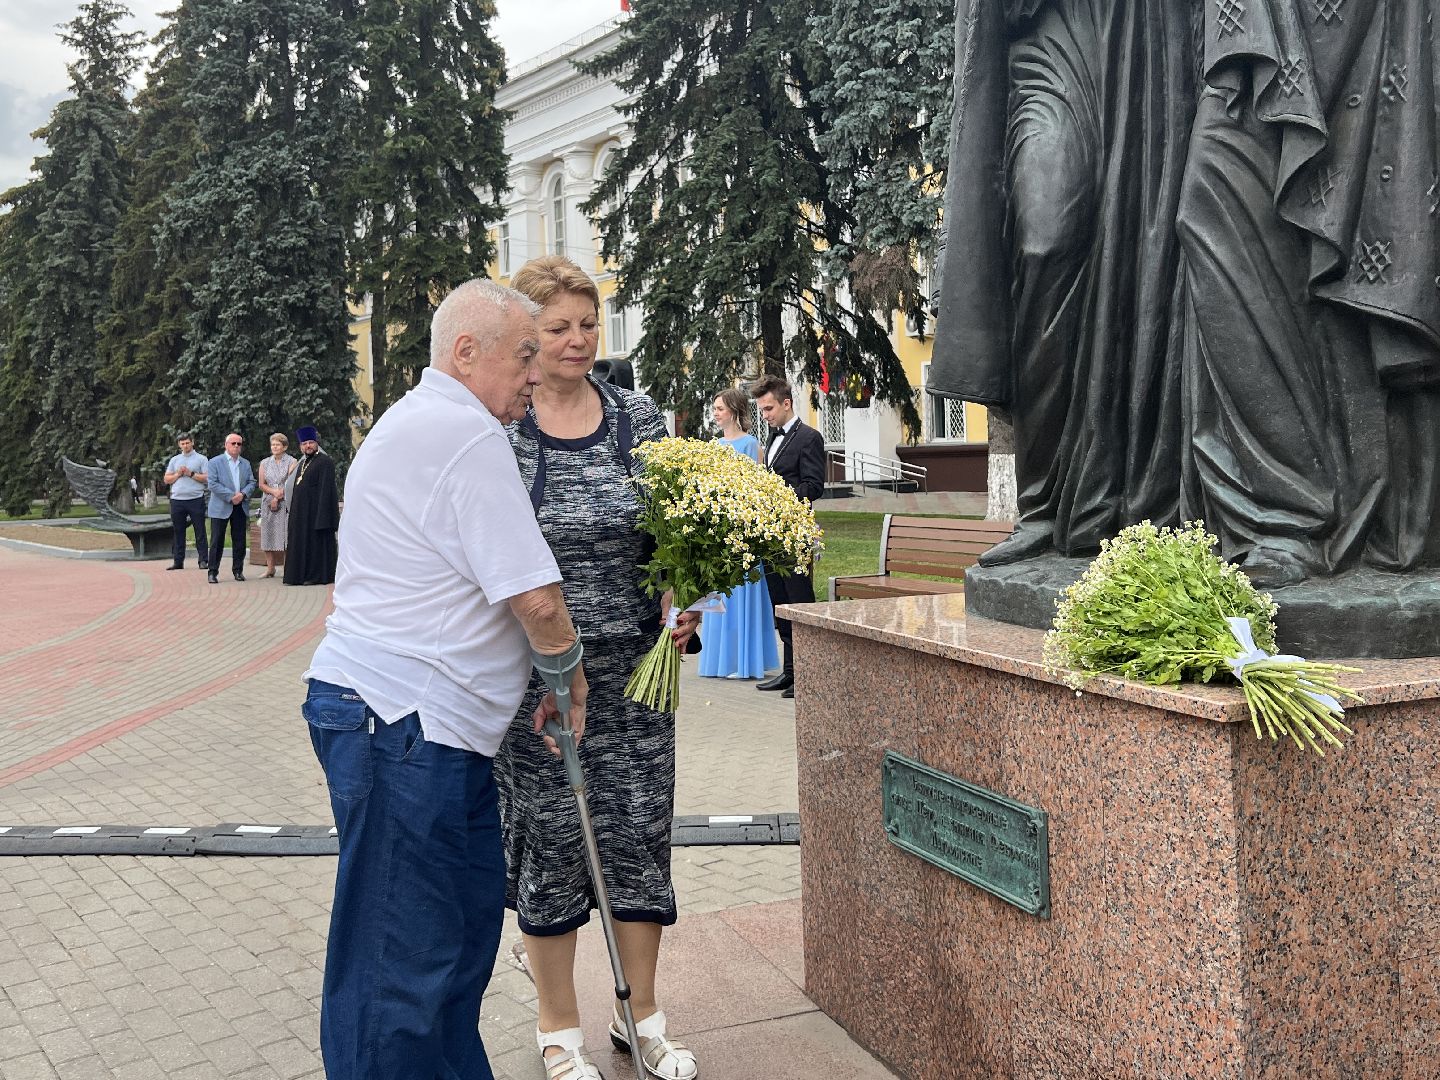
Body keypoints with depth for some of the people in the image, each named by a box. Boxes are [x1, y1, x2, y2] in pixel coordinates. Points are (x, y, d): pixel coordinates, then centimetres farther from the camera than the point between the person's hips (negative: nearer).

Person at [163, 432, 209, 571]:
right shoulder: (174, 460, 17)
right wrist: (178, 474, -3)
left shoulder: (201, 459, 5)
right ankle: (178, 561, 10)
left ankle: (203, 560, -1)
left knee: (200, 532, -3)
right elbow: (167, 479, 14)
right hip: (177, 500, 4)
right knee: (178, 532, 6)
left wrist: (191, 474, -10)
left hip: (196, 499, -4)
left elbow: (207, 478, -4)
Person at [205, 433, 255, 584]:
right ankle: (213, 572, 2)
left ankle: (238, 570, 16)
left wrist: (243, 494, -11)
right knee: (217, 541, -3)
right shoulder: (215, 462, -1)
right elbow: (213, 483, -10)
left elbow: (251, 482, 10)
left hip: (241, 507, 4)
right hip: (221, 508, -4)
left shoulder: (246, 464, 15)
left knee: (239, 541, 6)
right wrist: (231, 496, -16)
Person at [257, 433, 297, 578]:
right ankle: (270, 568, 7)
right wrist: (274, 491, -9)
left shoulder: (291, 462, 2)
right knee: (268, 535, 2)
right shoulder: (265, 463, 14)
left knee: (285, 535, -8)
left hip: (285, 503, -4)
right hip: (268, 504, 4)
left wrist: (277, 498, -11)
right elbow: (261, 484, 10)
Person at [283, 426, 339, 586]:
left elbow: (326, 488, -16)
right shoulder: (303, 463, 18)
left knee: (316, 542, -5)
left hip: (315, 510, -9)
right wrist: (294, 511, 15)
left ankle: (317, 575, -1)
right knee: (301, 542, 10)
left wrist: (322, 513, -22)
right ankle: (301, 574, 15)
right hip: (301, 511, 9)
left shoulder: (324, 462, -9)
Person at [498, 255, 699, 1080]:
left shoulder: (640, 418, 4)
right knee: (548, 841, 7)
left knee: (641, 832, 9)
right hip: (534, 673, -2)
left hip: (634, 669, 3)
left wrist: (682, 607, -7)